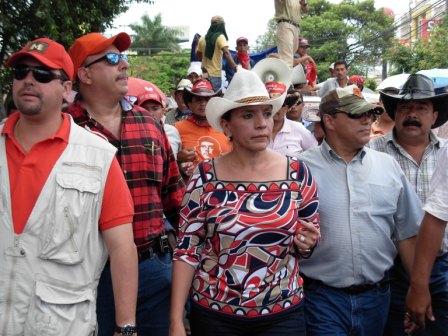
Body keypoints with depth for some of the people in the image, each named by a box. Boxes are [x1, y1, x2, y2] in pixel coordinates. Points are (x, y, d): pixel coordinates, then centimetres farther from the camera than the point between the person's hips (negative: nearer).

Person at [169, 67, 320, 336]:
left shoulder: (298, 173, -5)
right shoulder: (204, 176, -9)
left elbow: (311, 238, 8)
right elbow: (187, 249, -6)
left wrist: (307, 243, -14)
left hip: (283, 313, 1)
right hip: (213, 313, 0)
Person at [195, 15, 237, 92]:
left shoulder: (202, 39, 10)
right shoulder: (220, 37, -5)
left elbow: (198, 57, 17)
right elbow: (226, 53, -19)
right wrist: (235, 67, -27)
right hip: (215, 75, -5)